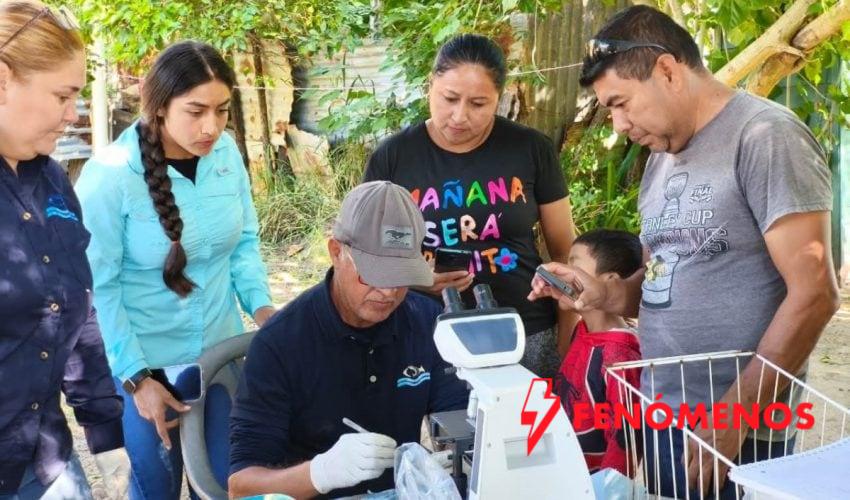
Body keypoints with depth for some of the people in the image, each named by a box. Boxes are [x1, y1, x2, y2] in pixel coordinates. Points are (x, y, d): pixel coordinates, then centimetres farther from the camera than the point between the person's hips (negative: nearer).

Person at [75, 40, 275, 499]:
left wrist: (260, 304, -10)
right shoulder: (109, 174, -20)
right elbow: (98, 286, -15)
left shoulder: (226, 153, -7)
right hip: (144, 361, -4)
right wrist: (135, 376, -14)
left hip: (222, 352, 4)